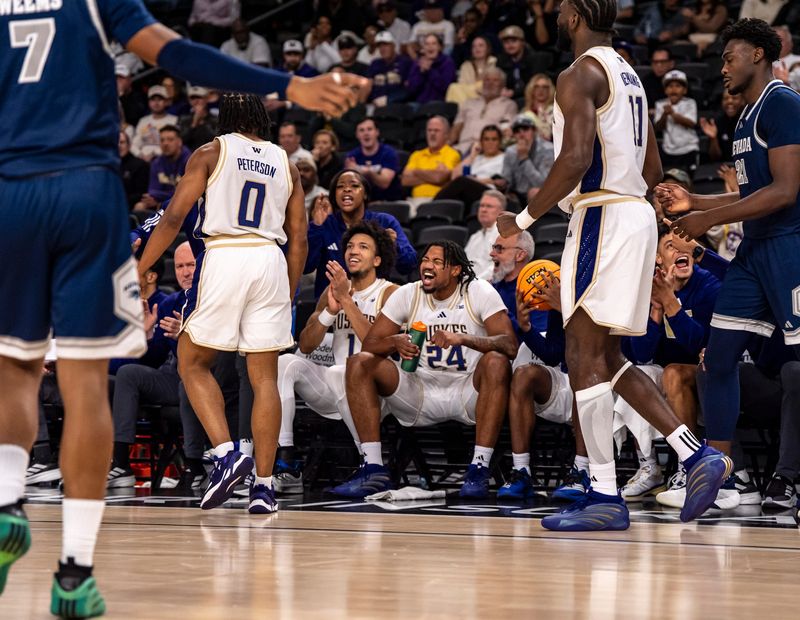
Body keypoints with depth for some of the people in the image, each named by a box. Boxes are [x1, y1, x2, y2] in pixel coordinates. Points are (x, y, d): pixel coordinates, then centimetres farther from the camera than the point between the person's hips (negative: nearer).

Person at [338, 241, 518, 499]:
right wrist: (396, 342, -22)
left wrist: (462, 338, -34)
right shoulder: (407, 295, 2)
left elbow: (509, 345, -19)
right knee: (359, 363, -16)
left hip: (468, 390, -3)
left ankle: (480, 468, -33)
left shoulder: (480, 292, -7)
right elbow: (369, 345, 1)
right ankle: (373, 469, -22)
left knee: (496, 361, -34)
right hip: (421, 394, 3)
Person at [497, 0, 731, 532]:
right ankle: (697, 455, 6)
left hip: (602, 218, -9)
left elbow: (576, 159, -22)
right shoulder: (628, 75, 19)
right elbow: (653, 170, 21)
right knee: (606, 357, 14)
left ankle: (605, 497, -7)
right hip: (636, 212, 9)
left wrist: (524, 219, -14)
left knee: (585, 357, -6)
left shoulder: (580, 75, -11)